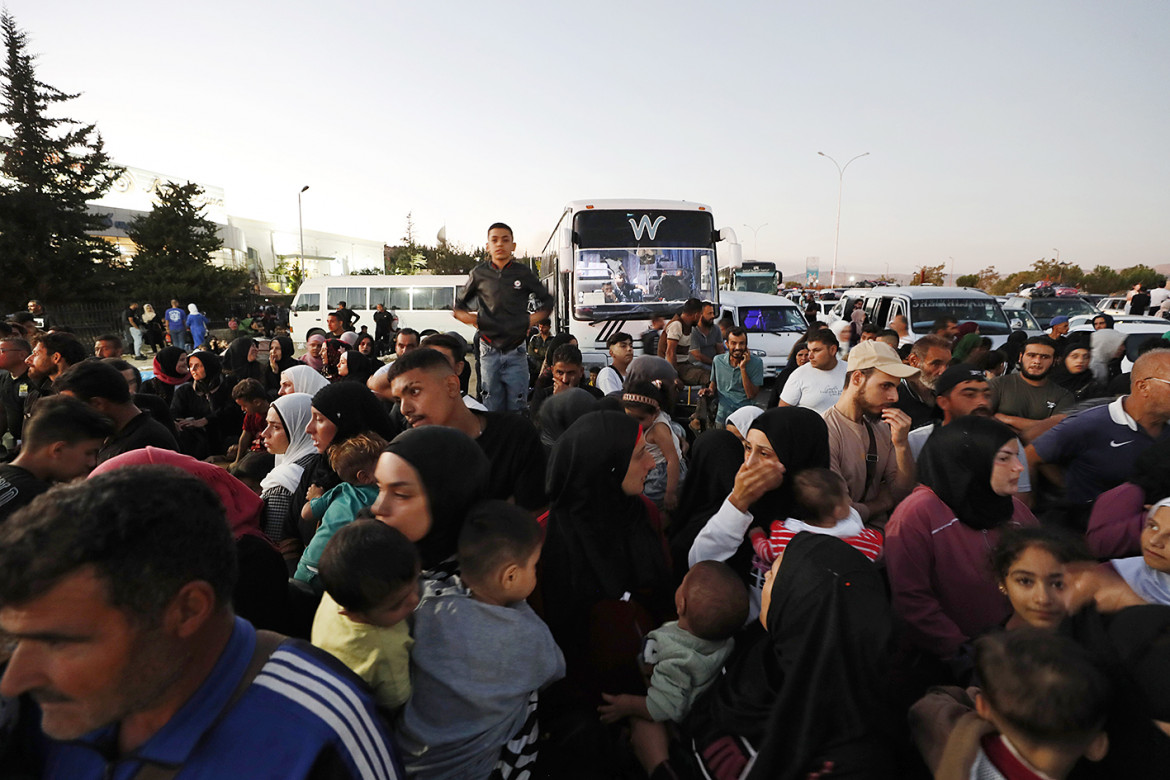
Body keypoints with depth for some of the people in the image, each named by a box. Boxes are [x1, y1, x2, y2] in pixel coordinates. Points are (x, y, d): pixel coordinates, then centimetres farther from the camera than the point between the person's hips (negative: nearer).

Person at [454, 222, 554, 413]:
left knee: (517, 409, 1)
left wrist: (533, 319, 1)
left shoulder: (523, 273, 5)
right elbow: (458, 305, 18)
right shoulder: (479, 274, 6)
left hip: (516, 352, 0)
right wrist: (470, 318, -1)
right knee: (492, 409, 4)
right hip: (489, 352, 1)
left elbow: (547, 301, 16)